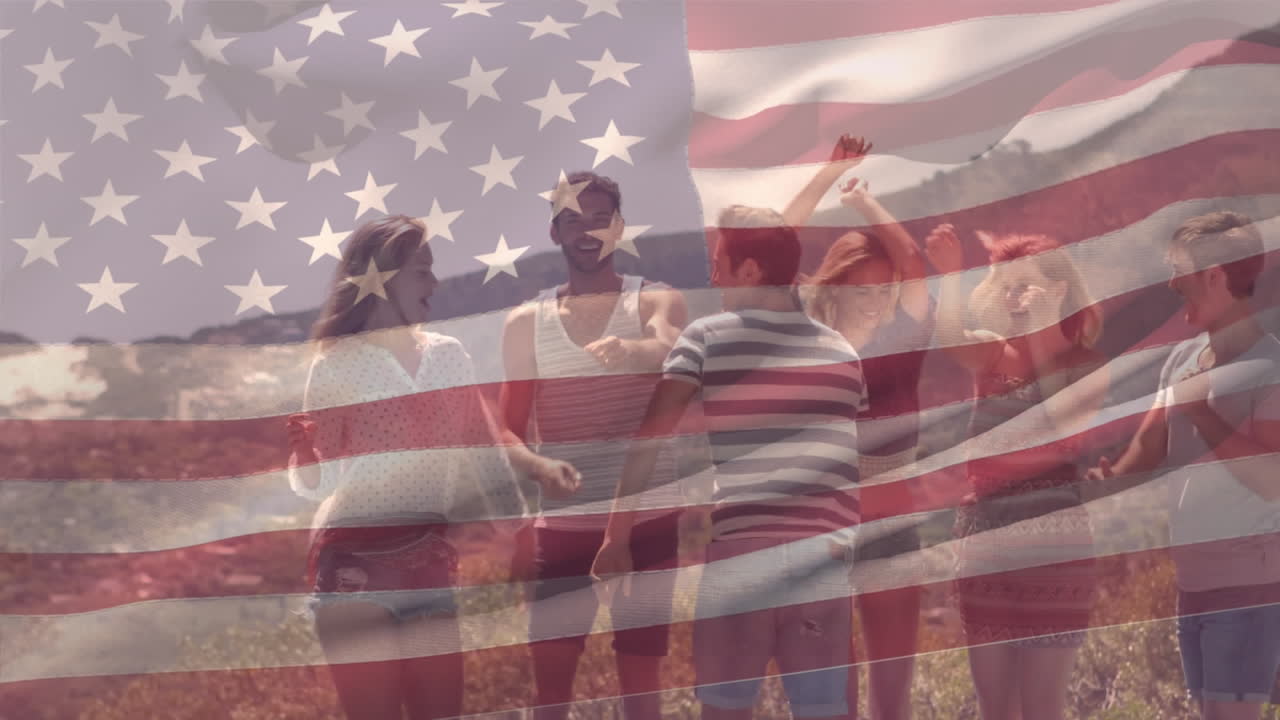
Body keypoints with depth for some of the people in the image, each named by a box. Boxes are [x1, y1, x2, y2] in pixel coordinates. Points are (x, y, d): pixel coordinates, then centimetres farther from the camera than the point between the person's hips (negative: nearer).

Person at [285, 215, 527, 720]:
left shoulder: (449, 356, 6)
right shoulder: (336, 365, -6)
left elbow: (480, 449, 11)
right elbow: (318, 483, -7)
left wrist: (509, 518, -1)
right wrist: (303, 456, -28)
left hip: (429, 563, 4)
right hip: (354, 564, -4)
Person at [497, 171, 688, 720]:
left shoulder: (656, 301, 0)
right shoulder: (525, 322, 7)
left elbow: (672, 348, -24)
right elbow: (507, 429, 6)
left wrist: (632, 349, -48)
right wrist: (538, 467, -16)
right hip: (562, 525, 2)